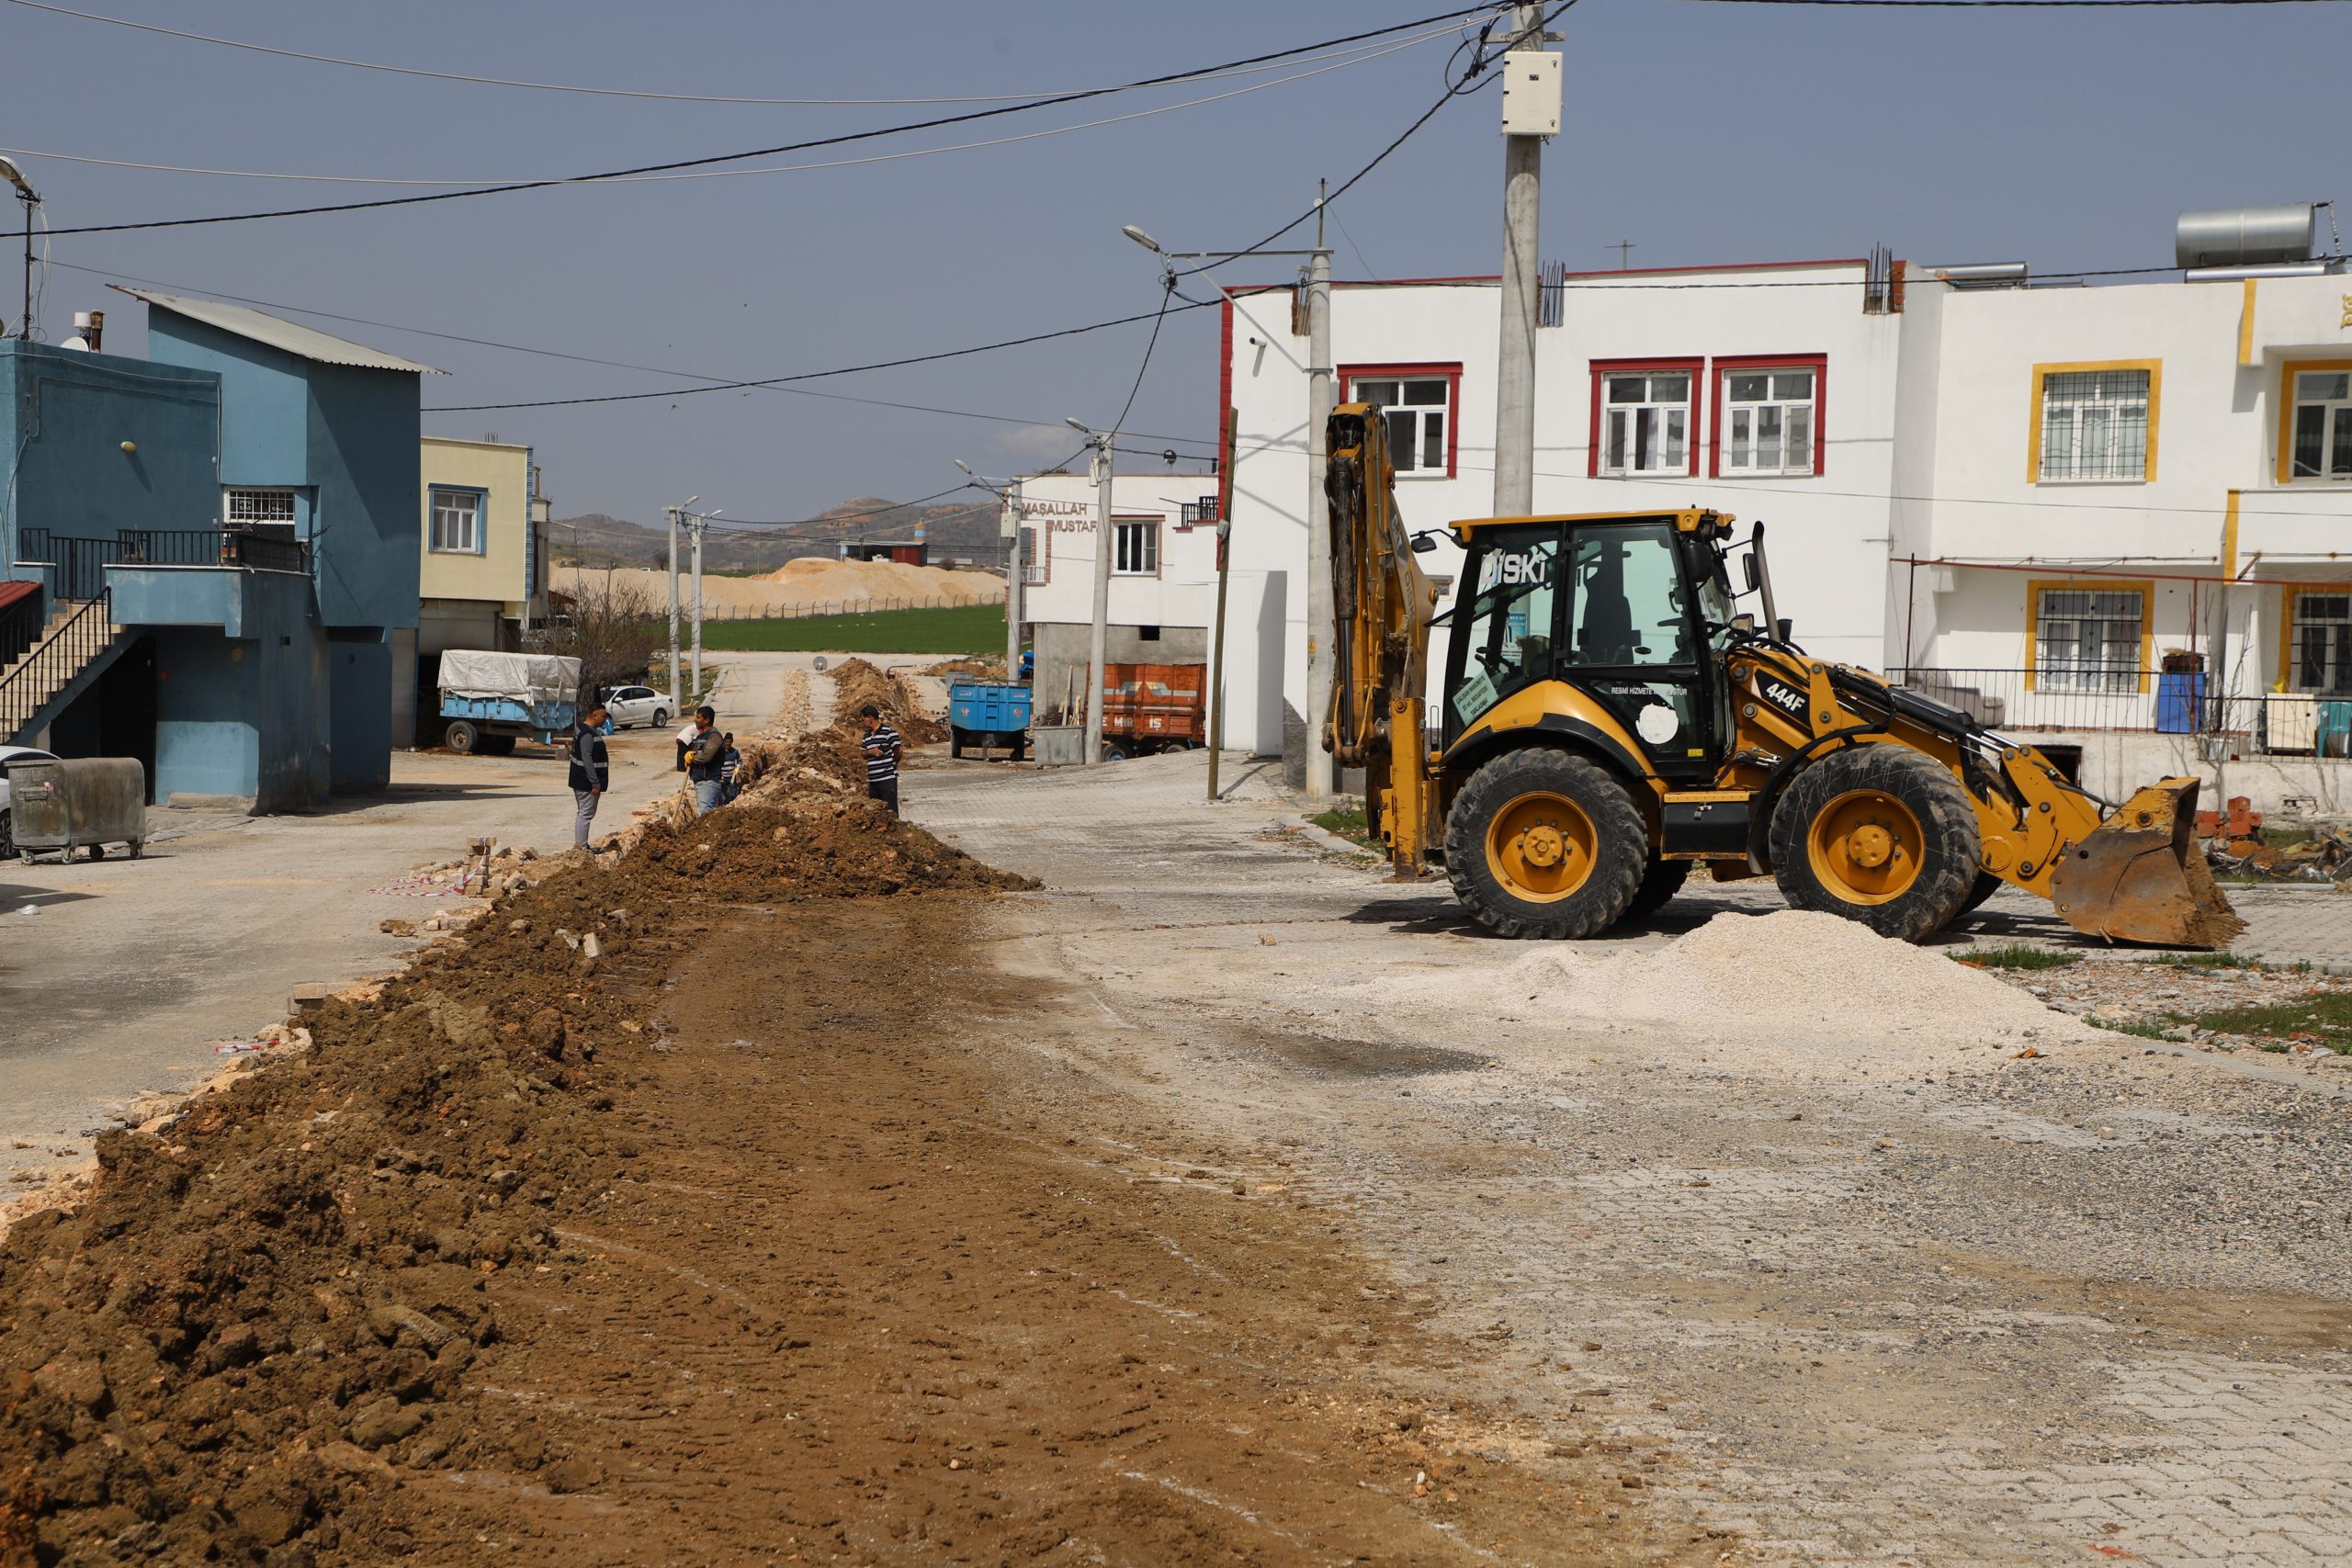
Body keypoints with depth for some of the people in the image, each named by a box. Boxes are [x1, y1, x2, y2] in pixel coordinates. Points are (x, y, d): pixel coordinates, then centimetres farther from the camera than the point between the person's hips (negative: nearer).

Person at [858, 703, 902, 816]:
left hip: (888, 779, -8)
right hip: (873, 780, 8)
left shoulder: (889, 732, -8)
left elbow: (897, 752, -7)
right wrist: (870, 752, -1)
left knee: (890, 810, -5)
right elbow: (864, 754, 16)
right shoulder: (867, 736, 15)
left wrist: (900, 750, -24)